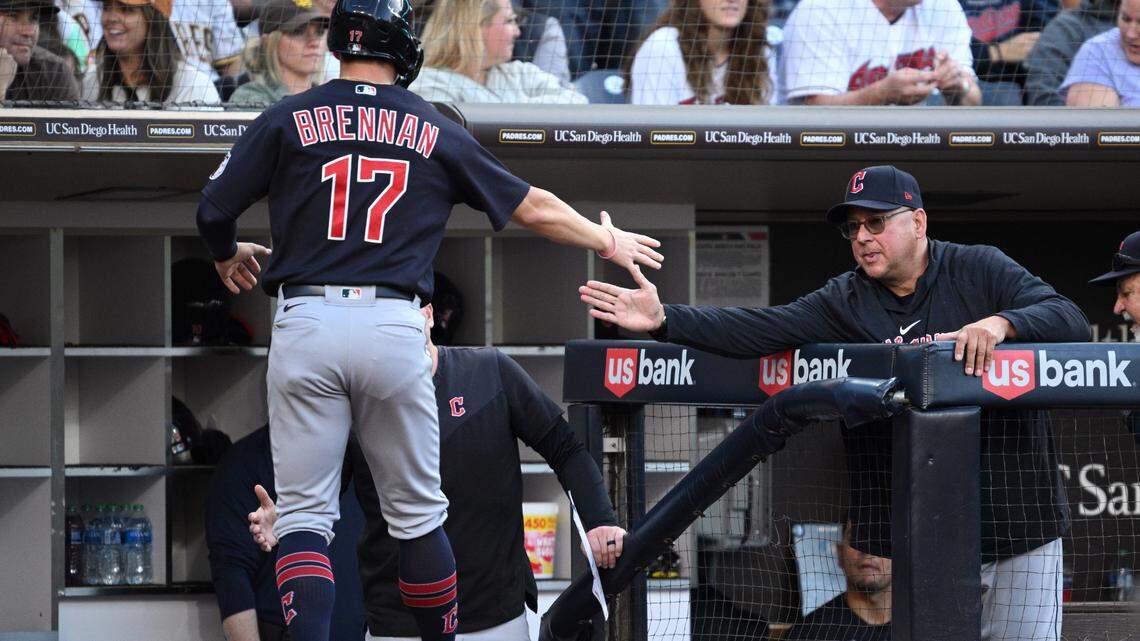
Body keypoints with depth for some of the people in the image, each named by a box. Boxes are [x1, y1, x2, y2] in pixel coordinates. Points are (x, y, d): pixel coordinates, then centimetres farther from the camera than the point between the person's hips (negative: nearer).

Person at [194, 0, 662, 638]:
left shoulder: (288, 119, 5)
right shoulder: (436, 130, 8)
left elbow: (213, 209, 5)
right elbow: (532, 206, 16)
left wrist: (228, 255, 29)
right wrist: (607, 240, 33)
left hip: (305, 322, -1)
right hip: (395, 328, 1)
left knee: (304, 515, 0)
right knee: (418, 513, 14)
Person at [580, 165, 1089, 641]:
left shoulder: (980, 269, 2)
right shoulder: (844, 302, 8)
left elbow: (1070, 320, -8)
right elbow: (760, 328, -5)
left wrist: (1000, 323, -27)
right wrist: (664, 319, -17)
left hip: (1019, 524, -2)